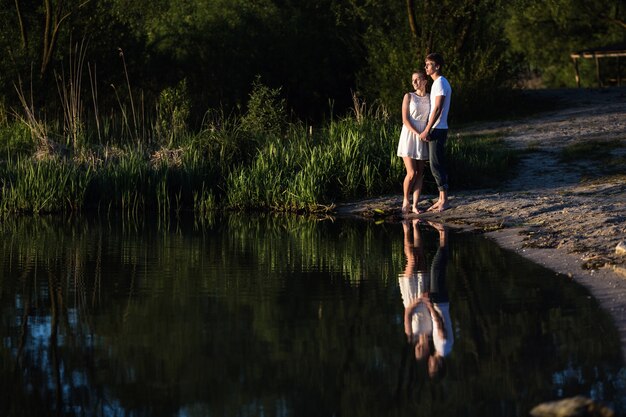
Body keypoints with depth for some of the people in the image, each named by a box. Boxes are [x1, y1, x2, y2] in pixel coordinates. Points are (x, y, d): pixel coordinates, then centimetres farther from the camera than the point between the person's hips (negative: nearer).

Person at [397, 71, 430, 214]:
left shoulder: (430, 98, 8)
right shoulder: (409, 96, 0)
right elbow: (405, 119, -7)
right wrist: (417, 134, -18)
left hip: (423, 140, 3)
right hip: (409, 137, -3)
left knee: (420, 173, 0)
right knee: (411, 174, -10)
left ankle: (415, 205, 4)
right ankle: (405, 200, 11)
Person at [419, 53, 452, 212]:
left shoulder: (440, 83, -14)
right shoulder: (438, 83, 18)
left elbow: (437, 109, -20)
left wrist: (427, 131, -20)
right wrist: (428, 130, 17)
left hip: (437, 130, -10)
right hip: (436, 130, 10)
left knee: (436, 165, -11)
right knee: (437, 165, 11)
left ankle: (444, 201, -11)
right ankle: (441, 200, 14)